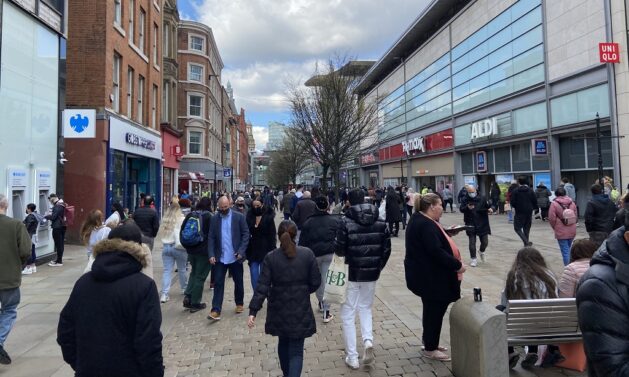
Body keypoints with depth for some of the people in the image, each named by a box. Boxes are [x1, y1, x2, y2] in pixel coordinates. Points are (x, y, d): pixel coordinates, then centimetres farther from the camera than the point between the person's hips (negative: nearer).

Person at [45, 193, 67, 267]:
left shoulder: (57, 206, -17)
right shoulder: (62, 204, 14)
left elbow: (53, 217, -19)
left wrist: (46, 216, -3)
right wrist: (49, 216, 11)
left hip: (57, 227, -10)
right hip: (62, 226, 10)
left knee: (58, 244, -5)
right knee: (61, 243, 15)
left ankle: (59, 262, -1)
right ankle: (59, 259, 25)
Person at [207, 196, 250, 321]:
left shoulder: (239, 217, -4)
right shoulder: (214, 219, 1)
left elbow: (246, 234, -4)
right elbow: (211, 238, 1)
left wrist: (241, 251, -13)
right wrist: (211, 255, -9)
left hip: (235, 257, -1)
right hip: (220, 258, 1)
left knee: (238, 282, 13)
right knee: (218, 283, -1)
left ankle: (239, 304, 34)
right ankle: (216, 311, 2)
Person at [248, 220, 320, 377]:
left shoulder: (271, 257, -9)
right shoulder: (307, 254, -9)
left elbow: (262, 287, -13)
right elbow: (315, 282, -4)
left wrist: (253, 311, -10)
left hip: (279, 310, 2)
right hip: (300, 310, -2)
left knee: (283, 343, 25)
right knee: (296, 351, 5)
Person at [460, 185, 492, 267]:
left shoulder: (482, 198, 0)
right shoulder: (466, 200, -2)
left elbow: (488, 206, 4)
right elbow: (461, 209, -8)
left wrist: (490, 210, -19)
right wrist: (467, 208, -29)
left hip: (482, 224, 1)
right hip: (471, 224, -1)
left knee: (485, 242, 6)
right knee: (472, 243, 0)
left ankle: (482, 252, 39)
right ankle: (473, 259, 13)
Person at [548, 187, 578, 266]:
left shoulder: (554, 204, -11)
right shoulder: (572, 203, 4)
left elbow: (552, 219, -11)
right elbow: (575, 216, 10)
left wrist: (555, 228, 6)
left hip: (561, 232, -5)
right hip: (572, 231, 5)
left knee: (565, 251, -2)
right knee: (569, 249, 18)